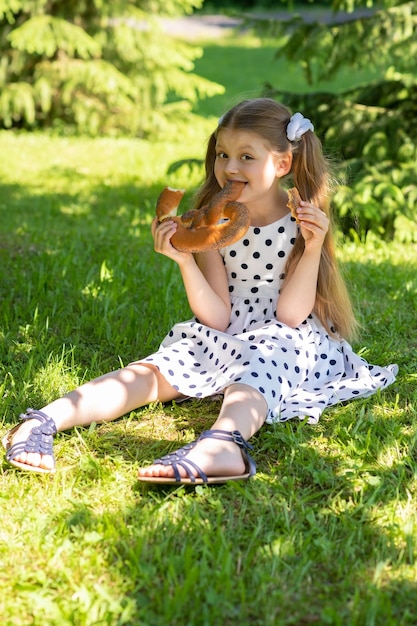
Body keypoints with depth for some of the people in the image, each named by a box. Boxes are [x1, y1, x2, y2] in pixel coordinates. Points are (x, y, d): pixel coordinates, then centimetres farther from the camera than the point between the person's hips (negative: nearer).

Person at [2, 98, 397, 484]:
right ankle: (47, 420, -38)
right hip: (228, 340, 4)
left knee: (260, 361, -37)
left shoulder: (303, 222, -7)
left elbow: (290, 316, -13)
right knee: (159, 370, -22)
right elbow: (217, 319, -8)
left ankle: (221, 445, -69)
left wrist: (313, 249, -24)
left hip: (291, 343, -4)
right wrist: (184, 260, -21)